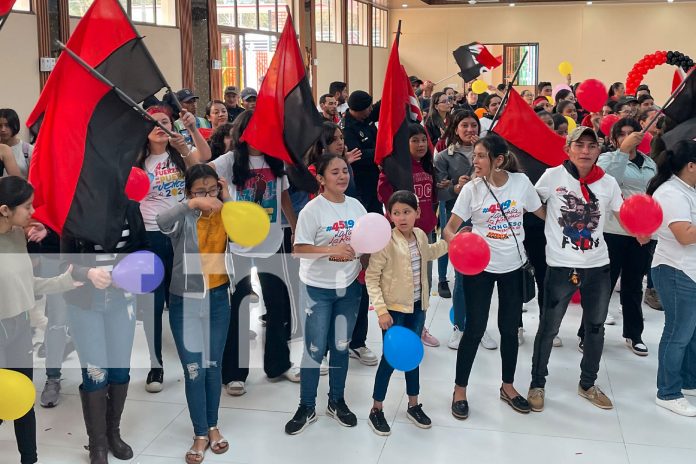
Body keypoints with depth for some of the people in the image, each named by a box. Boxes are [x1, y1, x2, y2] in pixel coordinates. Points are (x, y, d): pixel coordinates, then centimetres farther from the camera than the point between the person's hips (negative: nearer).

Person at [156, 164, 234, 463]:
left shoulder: (224, 214, -2)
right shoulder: (184, 218, -12)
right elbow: (162, 222, -36)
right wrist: (193, 204, -48)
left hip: (218, 298, 3)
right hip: (185, 301, -3)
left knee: (213, 365, 14)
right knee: (194, 369, 2)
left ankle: (213, 426, 31)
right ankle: (200, 434, 16)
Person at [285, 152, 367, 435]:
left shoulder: (356, 206, 2)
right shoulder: (312, 210, -13)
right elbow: (299, 249, -17)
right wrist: (332, 250, -28)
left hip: (349, 286, 4)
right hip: (318, 288, -4)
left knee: (341, 347, 15)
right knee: (314, 350, 3)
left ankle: (337, 402, 31)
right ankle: (306, 408, 18)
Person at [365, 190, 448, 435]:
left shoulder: (420, 235, -1)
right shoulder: (386, 242, -21)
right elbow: (371, 277, -18)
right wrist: (381, 310, -22)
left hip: (417, 306, 6)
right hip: (394, 309, -6)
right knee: (390, 358, 1)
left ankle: (413, 406, 32)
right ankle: (376, 410, 17)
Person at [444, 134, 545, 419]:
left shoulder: (521, 182, -7)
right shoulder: (472, 189, -11)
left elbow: (542, 213, 5)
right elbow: (450, 228, -12)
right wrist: (456, 243, -31)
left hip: (513, 266, 2)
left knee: (510, 328, 13)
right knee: (475, 329, 1)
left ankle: (507, 386, 32)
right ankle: (460, 390, 18)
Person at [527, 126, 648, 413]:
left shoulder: (608, 183, 0)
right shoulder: (553, 177, -9)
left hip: (598, 266, 4)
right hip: (561, 266, -4)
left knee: (596, 327, 18)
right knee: (548, 328, 5)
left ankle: (587, 384, 36)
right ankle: (537, 384, 24)